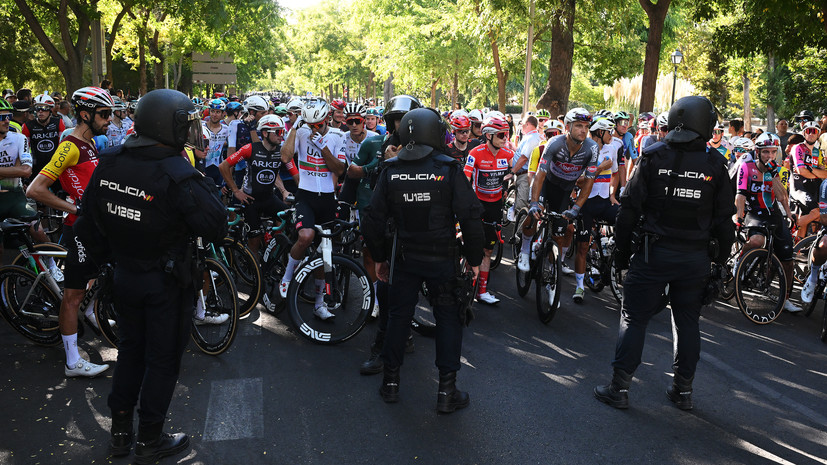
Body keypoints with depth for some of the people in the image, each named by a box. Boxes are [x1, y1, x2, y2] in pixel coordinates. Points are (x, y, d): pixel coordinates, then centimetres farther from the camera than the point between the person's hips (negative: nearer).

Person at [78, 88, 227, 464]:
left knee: (130, 348, 22)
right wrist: (205, 185, -11)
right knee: (163, 357, 10)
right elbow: (216, 228, -25)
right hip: (166, 283, -6)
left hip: (124, 276, 6)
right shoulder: (178, 176, -25)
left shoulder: (108, 164, -2)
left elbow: (90, 222, 7)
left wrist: (106, 259, 20)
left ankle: (120, 432, 34)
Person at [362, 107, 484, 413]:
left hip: (404, 258, 3)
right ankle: (447, 391, 12)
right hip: (444, 259, -2)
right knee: (448, 318, 9)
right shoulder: (449, 169, -11)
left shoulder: (390, 170, -2)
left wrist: (379, 258, 12)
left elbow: (375, 220, 0)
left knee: (398, 315, 16)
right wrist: (474, 259, -3)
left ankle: (390, 382, 24)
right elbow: (470, 217, -13)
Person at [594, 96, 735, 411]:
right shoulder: (714, 164, -1)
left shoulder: (653, 157, -5)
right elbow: (725, 219, 2)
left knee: (634, 318, 5)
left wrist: (621, 251, 3)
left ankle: (619, 388, 6)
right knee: (687, 322, 14)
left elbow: (629, 209, -5)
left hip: (654, 253, -2)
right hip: (696, 257, 2)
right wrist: (720, 259, 12)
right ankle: (683, 390, 22)